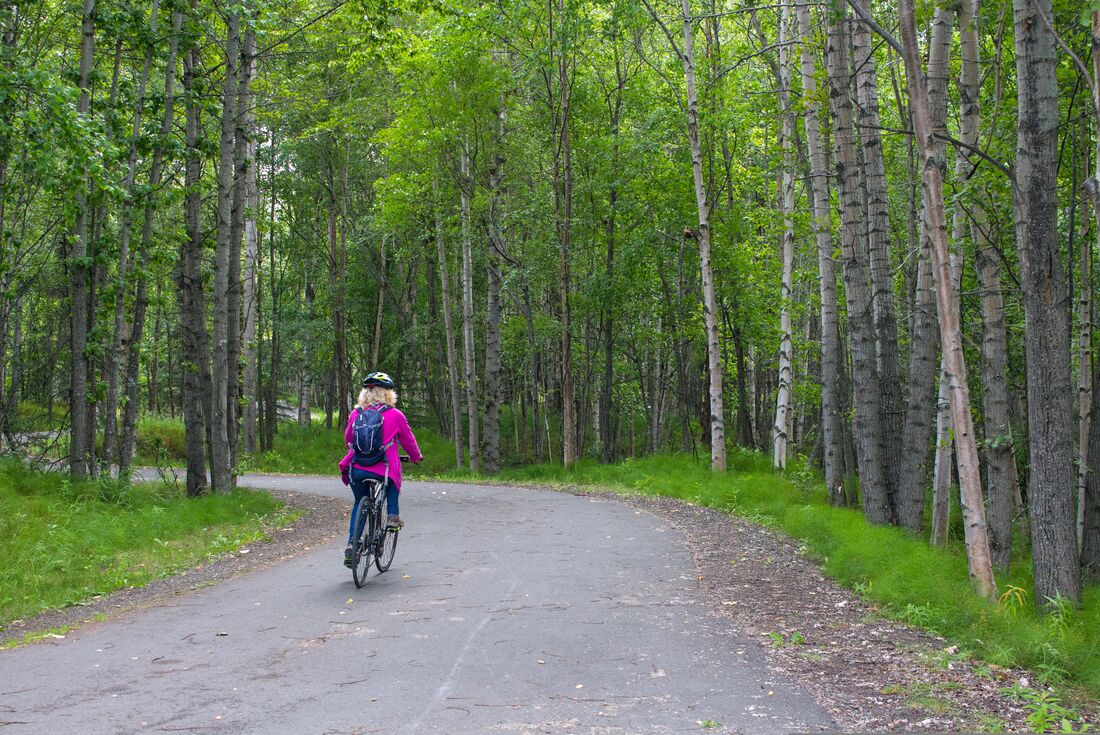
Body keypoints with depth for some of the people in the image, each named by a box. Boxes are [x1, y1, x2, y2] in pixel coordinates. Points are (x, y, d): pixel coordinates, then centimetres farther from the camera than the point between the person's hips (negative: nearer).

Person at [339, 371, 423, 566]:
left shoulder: (356, 414, 8)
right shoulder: (395, 415, 0)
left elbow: (348, 440, 21)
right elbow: (408, 440, 12)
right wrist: (416, 457, 33)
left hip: (356, 470, 2)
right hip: (382, 470, -2)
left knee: (359, 504, 25)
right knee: (393, 477, 33)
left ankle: (351, 543, 11)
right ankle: (393, 515, 19)